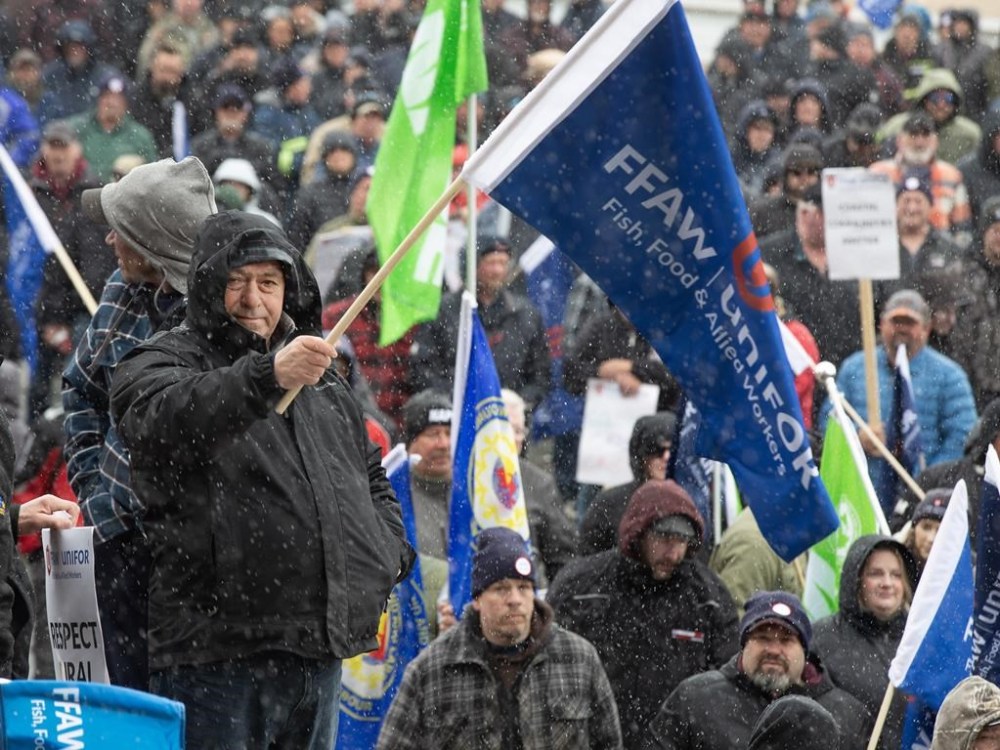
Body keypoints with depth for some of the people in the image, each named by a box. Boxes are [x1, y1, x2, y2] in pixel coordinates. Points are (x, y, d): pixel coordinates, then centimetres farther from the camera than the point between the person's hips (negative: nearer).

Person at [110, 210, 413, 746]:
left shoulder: (322, 381, 23)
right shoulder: (159, 363, 0)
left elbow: (370, 476, 35)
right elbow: (165, 420, -25)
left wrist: (388, 554, 14)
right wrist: (267, 376, -40)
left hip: (320, 651, 7)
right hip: (216, 652, -7)